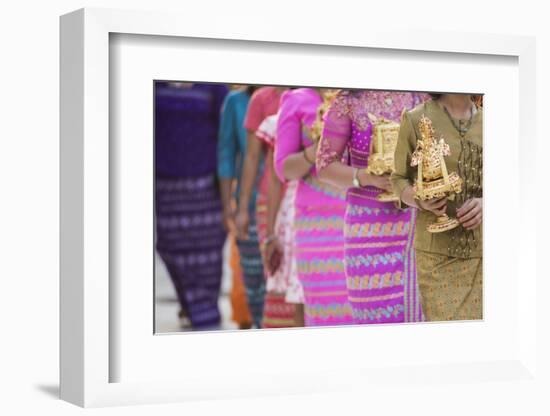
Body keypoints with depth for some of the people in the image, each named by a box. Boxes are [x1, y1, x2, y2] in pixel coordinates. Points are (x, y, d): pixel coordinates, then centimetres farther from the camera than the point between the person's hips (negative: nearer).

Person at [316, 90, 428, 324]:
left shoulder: (422, 98, 7)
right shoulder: (349, 102, 0)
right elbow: (326, 165, 1)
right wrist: (368, 177, -14)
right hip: (370, 223, -2)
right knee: (380, 312, -2)